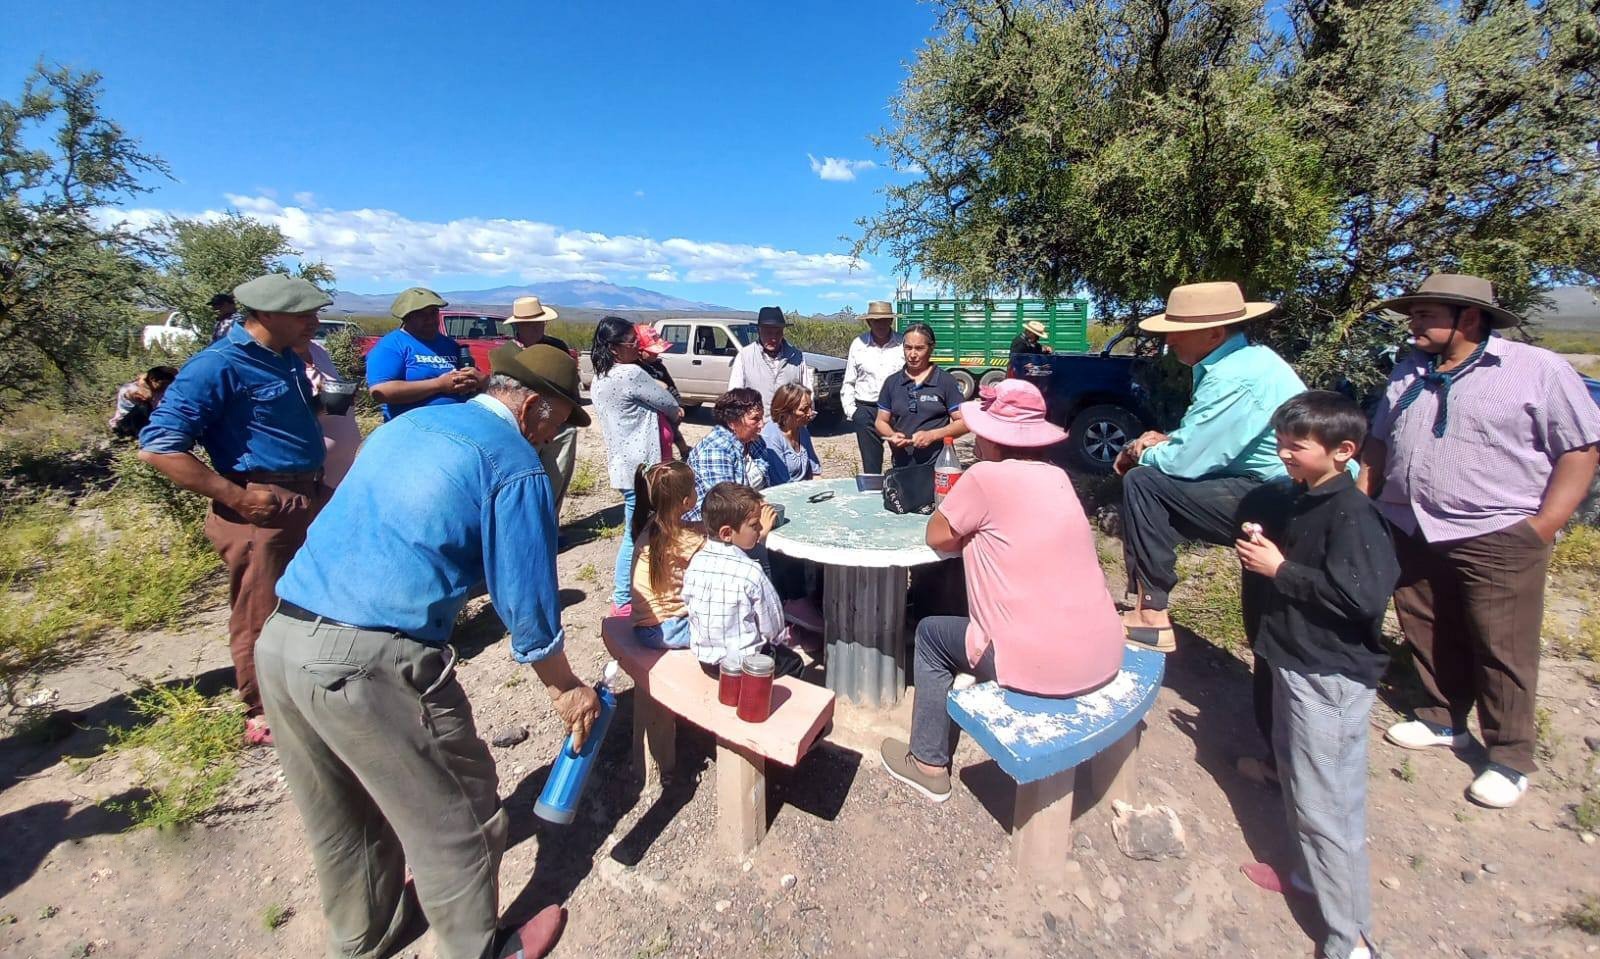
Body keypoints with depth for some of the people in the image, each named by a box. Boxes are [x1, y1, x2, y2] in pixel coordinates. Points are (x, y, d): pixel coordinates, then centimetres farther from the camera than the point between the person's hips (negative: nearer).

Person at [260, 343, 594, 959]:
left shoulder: (409, 422, 16)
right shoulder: (515, 461, -8)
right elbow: (526, 600, -7)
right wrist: (566, 689, 7)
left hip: (279, 641, 9)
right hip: (371, 663, -9)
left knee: (340, 816, 27)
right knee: (457, 816, 13)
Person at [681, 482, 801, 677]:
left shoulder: (695, 562, -10)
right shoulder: (751, 572, -26)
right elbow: (772, 627, -15)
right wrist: (781, 638, 9)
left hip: (704, 657, 6)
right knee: (793, 661, 21)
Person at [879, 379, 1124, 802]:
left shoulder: (987, 476, -14)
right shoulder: (1056, 477, 7)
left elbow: (938, 537, -4)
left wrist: (968, 526, 12)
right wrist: (978, 527, 10)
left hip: (1042, 665, -7)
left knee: (930, 633, 15)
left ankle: (928, 763, 23)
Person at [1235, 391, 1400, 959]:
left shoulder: (1351, 514, -19)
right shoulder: (1299, 501, 7)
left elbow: (1363, 597, -28)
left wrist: (1280, 567, -23)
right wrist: (1260, 551, 4)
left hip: (1331, 677, -9)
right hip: (1296, 663, 9)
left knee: (1325, 804, 0)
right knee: (1299, 782, 23)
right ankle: (1310, 873, 42)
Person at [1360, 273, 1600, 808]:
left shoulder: (1538, 370, -4)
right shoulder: (1408, 374, 12)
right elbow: (1378, 442, 17)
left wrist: (1543, 526, -13)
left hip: (1497, 539, -5)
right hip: (1410, 533, 5)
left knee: (1502, 650, 3)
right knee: (1428, 638, 14)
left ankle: (1511, 759, 17)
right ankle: (1441, 721, 31)